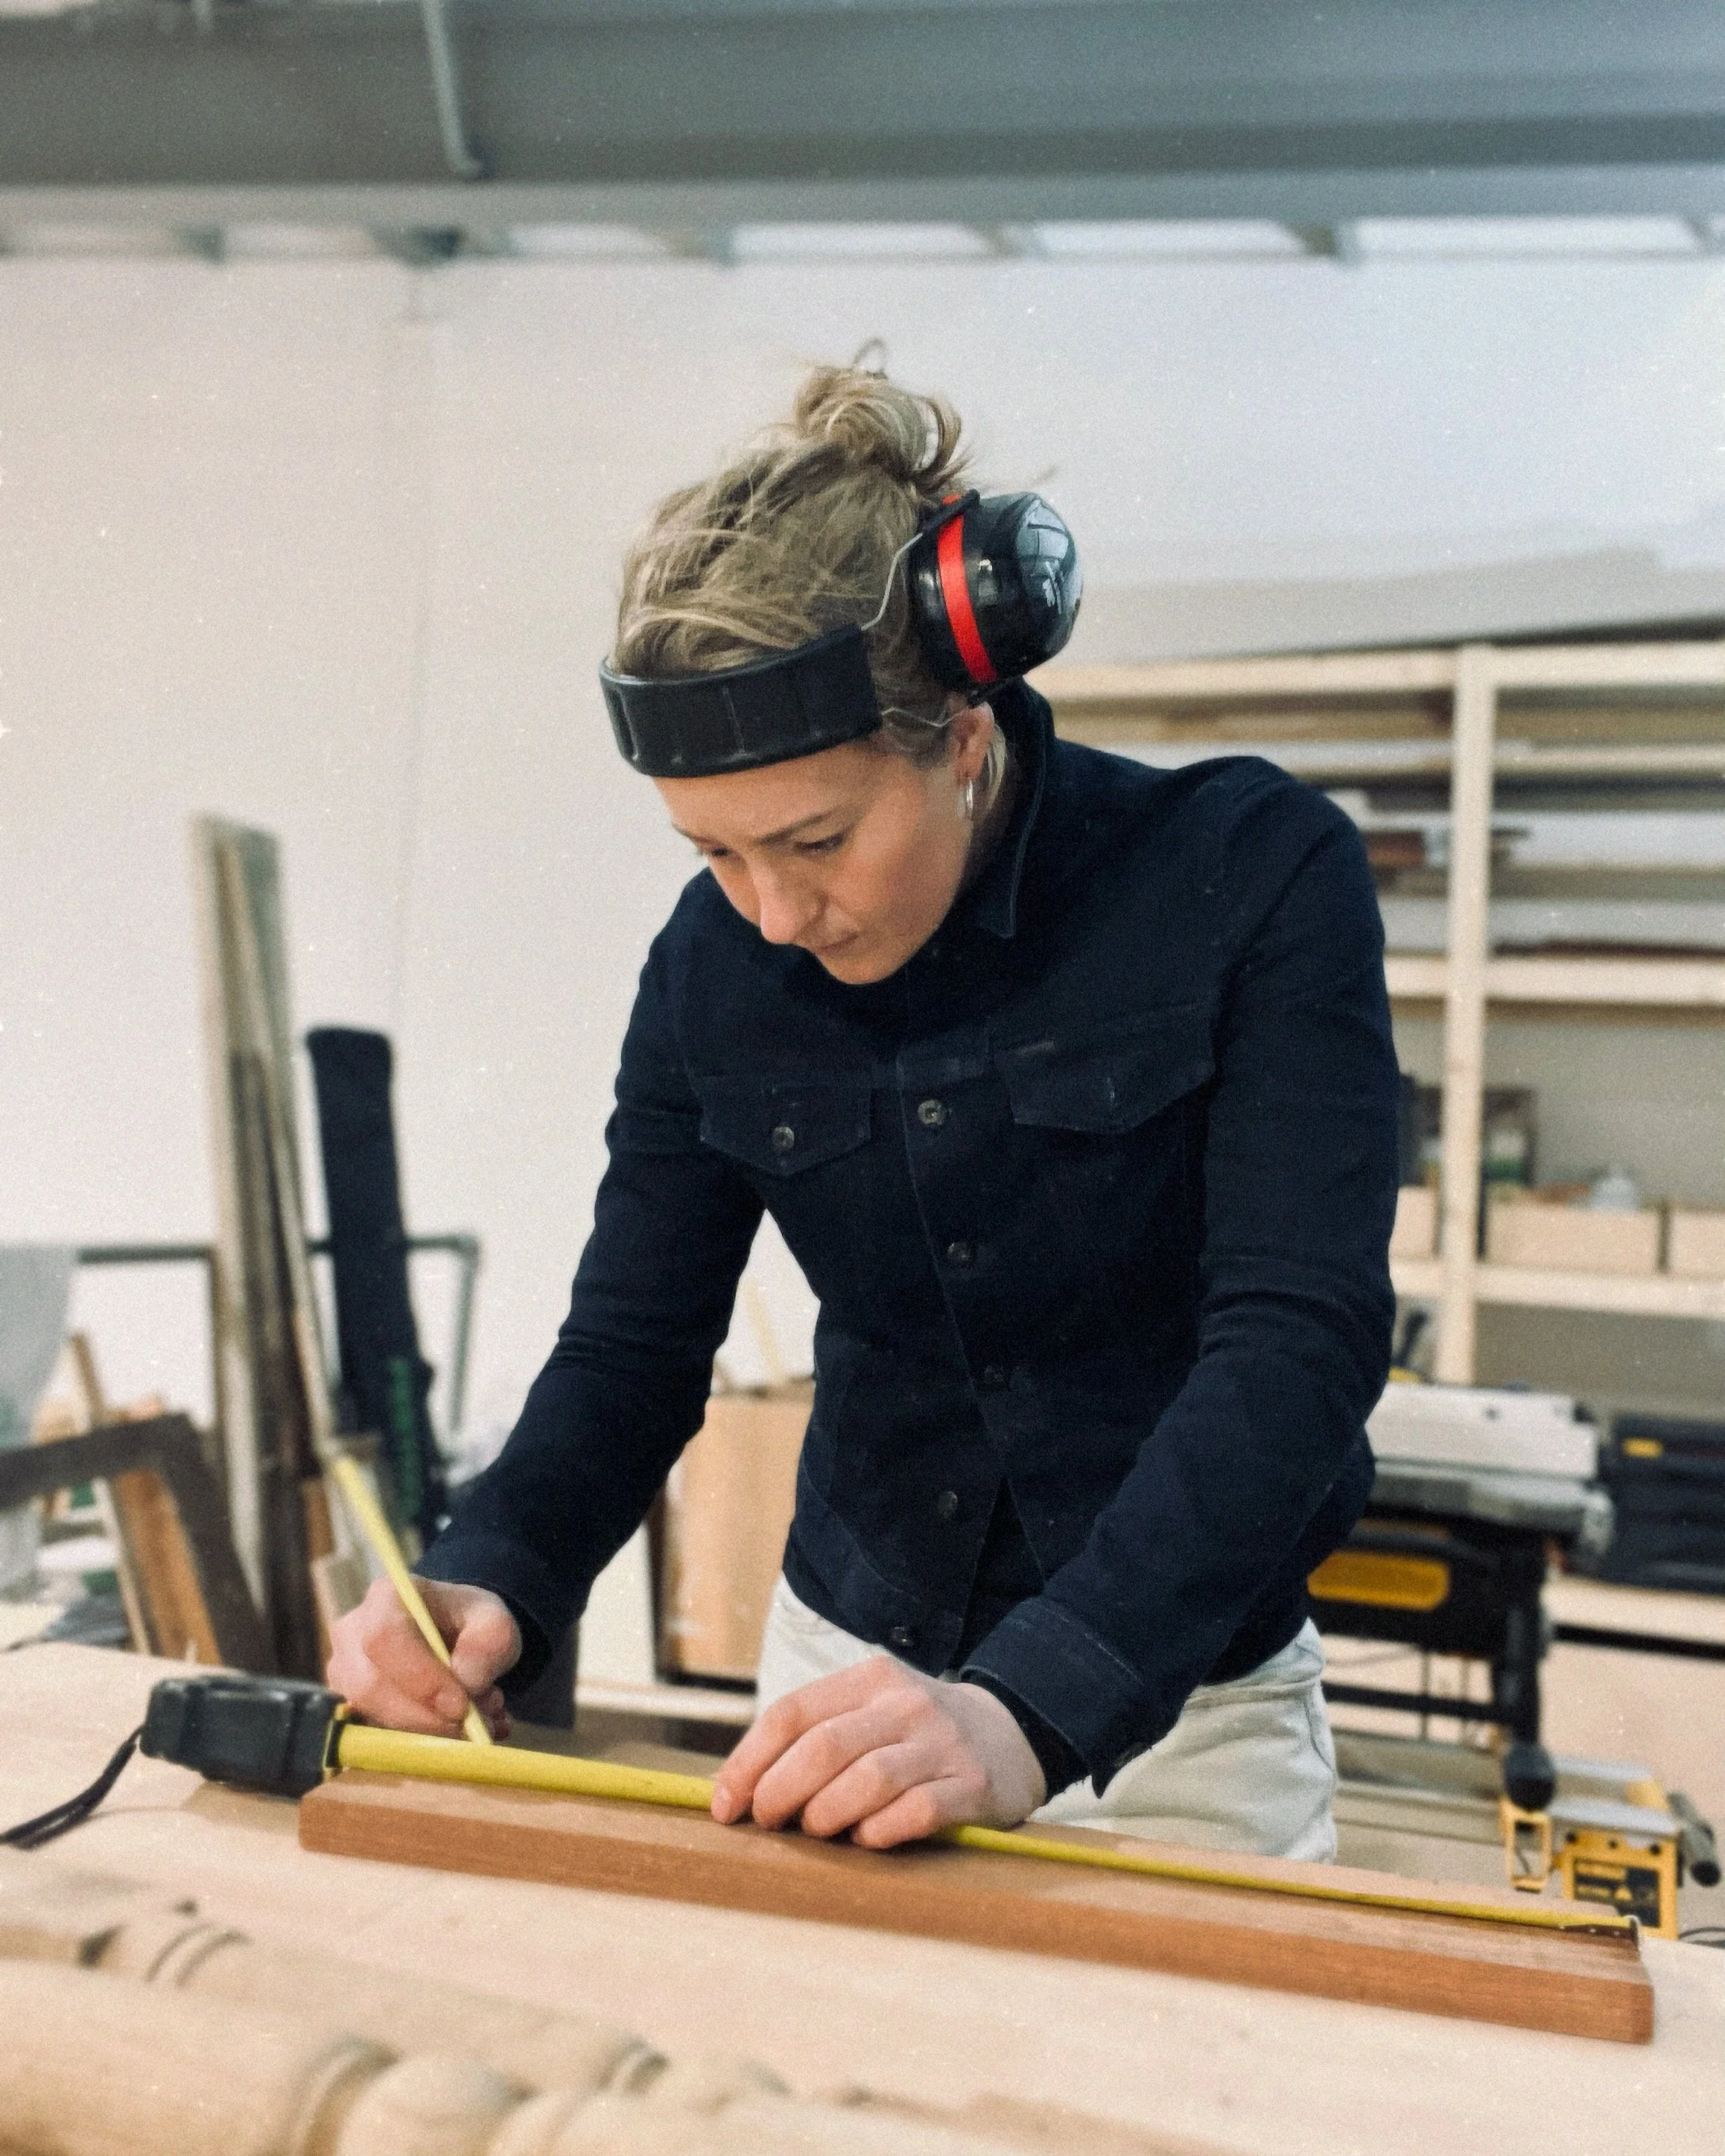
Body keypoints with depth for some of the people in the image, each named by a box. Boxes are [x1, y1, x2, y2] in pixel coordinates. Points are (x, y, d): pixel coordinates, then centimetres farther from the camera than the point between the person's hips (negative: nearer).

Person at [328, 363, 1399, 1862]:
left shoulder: (1257, 876, -19)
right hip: (846, 1656, 3)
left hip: (1178, 1709, -3)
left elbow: (1300, 1340, -27)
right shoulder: (714, 967, -7)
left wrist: (1029, 1713, -39)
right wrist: (489, 1583, -21)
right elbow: (634, 1343, -2)